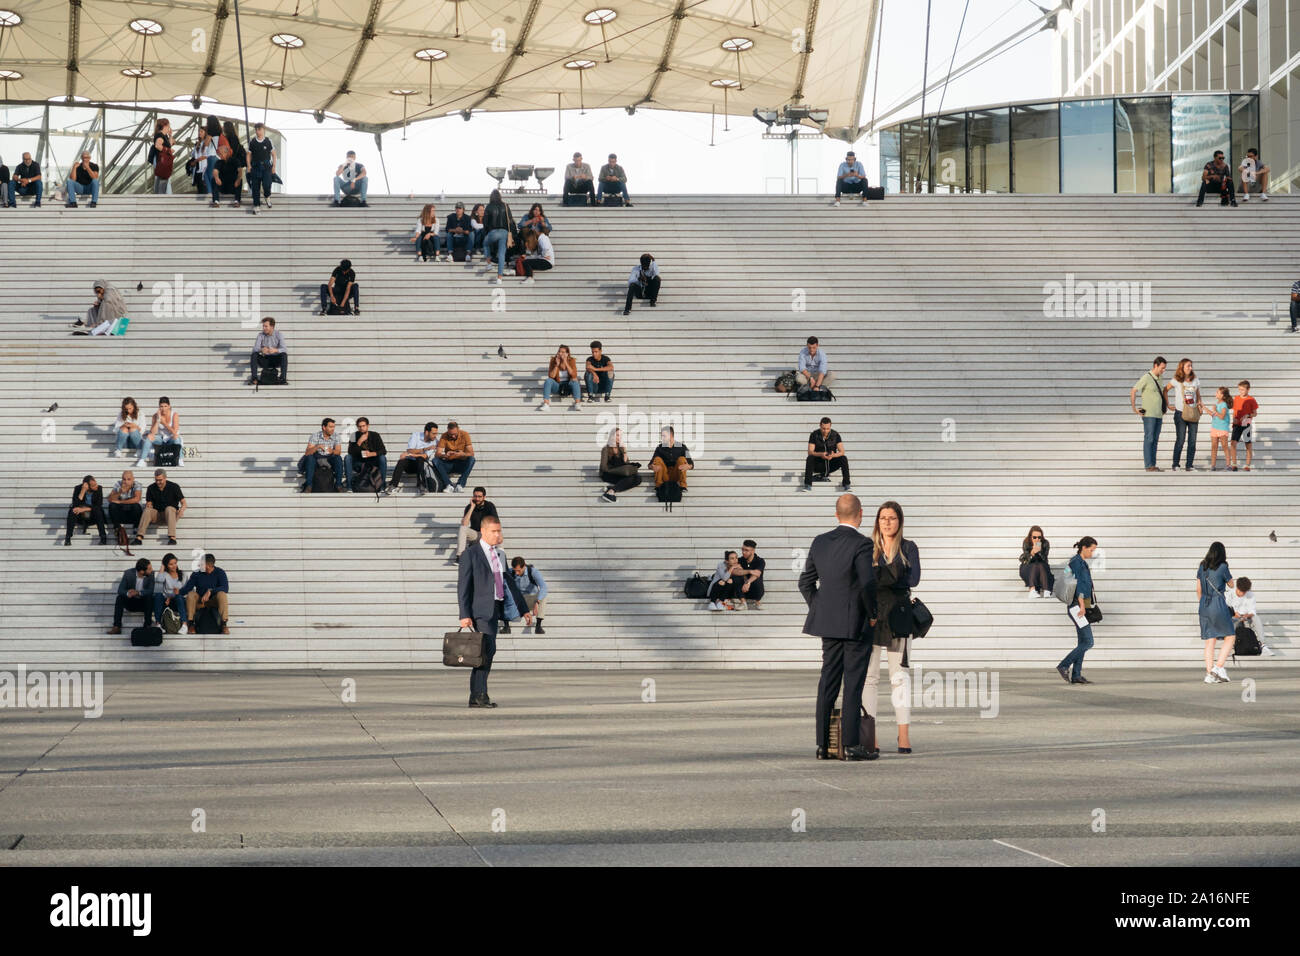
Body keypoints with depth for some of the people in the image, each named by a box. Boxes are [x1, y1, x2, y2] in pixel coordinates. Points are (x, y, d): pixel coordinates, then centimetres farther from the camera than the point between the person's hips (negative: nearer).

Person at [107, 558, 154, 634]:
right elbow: (120, 590, -18)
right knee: (119, 598, -28)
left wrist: (138, 593, -39)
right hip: (130, 602, 0)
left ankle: (147, 625, -29)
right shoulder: (128, 573, -15)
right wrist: (127, 593, -42)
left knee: (149, 597, -31)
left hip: (144, 602, 0)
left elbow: (150, 590, -20)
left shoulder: (151, 574, -13)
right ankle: (117, 627, -30)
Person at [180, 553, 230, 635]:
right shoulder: (197, 573, -2)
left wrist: (210, 591, -34)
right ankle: (191, 624, -25)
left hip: (214, 600, -2)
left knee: (222, 594, -33)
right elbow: (187, 588, -5)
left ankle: (224, 624, -33)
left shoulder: (220, 573, -7)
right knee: (191, 594, -28)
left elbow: (225, 588, -21)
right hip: (199, 602, 2)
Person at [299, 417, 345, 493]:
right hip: (316, 459, -1)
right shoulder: (315, 436, -9)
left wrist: (332, 451, -36)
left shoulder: (336, 437, -2)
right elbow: (307, 453, -17)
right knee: (310, 457, -32)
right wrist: (317, 447, -36)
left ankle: (338, 484, -25)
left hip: (329, 460, 2)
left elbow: (338, 452, -12)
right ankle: (308, 485, -33)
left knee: (338, 458, -27)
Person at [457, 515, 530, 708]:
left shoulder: (500, 555, 16)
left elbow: (510, 582, 20)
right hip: (481, 609, -7)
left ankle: (476, 697, 11)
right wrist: (465, 615, -15)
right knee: (488, 649, -18)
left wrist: (524, 610, 15)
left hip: (495, 609, 7)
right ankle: (481, 694, -17)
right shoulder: (471, 554, -5)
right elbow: (463, 586, -8)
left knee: (485, 652, 8)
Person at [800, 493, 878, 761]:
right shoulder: (861, 544, -14)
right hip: (857, 624, -6)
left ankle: (823, 744, 8)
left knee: (828, 683, 8)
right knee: (853, 685, -3)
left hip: (829, 624, 6)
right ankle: (852, 744, -4)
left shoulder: (820, 542, 6)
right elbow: (869, 585, -19)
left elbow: (806, 583, 11)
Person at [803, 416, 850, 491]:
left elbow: (842, 452, -13)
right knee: (809, 459, -31)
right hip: (819, 464, -1)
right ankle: (807, 485, -35)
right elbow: (810, 452, -16)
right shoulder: (814, 435, -10)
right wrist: (821, 454, -37)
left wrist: (833, 455, -35)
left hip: (831, 464, 1)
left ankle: (846, 485, -26)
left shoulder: (835, 435, -8)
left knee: (844, 458, -26)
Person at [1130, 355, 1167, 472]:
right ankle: (1149, 465, -8)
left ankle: (1153, 465, 8)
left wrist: (1162, 413, 21)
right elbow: (1133, 391, -14)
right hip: (1148, 414, -7)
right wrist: (1134, 409, -14)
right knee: (1149, 439, -8)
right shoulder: (1146, 378, -10)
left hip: (1158, 414, 7)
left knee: (1155, 440, 6)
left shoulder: (1158, 379, 14)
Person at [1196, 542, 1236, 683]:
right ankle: (1219, 667, -5)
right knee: (1230, 637, 7)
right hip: (1218, 605, -6)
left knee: (1209, 641, 8)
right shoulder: (1222, 567, -9)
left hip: (1204, 605, 6)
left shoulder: (1202, 567, 7)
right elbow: (1231, 585, 7)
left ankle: (1209, 674, 3)